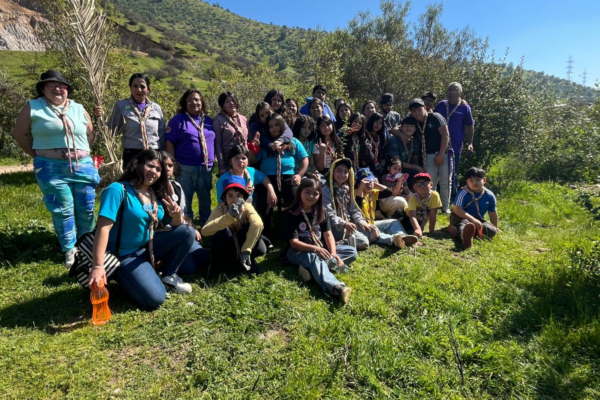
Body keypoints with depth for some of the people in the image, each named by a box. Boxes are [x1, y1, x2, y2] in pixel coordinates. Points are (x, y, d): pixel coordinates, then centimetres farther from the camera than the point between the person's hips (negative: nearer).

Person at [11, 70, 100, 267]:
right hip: (52, 168, -3)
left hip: (82, 166, 3)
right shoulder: (33, 107, 2)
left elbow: (91, 134, 19)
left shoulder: (79, 109, 11)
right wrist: (38, 155, 2)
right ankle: (70, 250, 14)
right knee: (62, 210, 2)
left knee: (86, 209, 7)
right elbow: (19, 134, 5)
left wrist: (80, 152, 9)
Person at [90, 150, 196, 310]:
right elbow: (103, 228, -27)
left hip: (149, 247, 7)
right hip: (125, 255, -7)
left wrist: (177, 215, -20)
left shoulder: (156, 194, 4)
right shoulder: (118, 190, -18)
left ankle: (169, 276, 5)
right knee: (154, 299, -22)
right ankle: (129, 279, 10)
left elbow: (176, 226, 5)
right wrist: (98, 266, -35)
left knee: (187, 232, -13)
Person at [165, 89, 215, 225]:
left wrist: (214, 162, 10)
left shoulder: (209, 120, 13)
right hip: (185, 168, -4)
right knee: (184, 201, 4)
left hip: (206, 168, 4)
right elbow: (169, 142, -4)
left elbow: (214, 143, 16)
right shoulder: (178, 119, 0)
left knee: (205, 201, 13)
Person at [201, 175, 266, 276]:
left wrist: (246, 250, -47)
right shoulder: (220, 210, -24)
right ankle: (218, 264, -10)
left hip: (242, 243, 0)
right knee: (221, 231, -32)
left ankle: (248, 261, -1)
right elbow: (205, 231, -41)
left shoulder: (247, 207, -23)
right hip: (226, 248, 0)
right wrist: (229, 216, -53)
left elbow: (258, 224, -42)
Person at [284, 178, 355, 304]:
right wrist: (314, 249, -33)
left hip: (320, 249, 7)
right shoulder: (292, 214, -10)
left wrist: (333, 254, -21)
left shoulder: (320, 212, 7)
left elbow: (328, 235, -2)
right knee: (313, 258, -40)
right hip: (298, 251, -6)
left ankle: (310, 268, -31)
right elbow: (293, 242, -17)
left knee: (352, 252, -9)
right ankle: (336, 288, -68)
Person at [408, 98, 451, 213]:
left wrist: (440, 155, -13)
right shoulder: (414, 122, 6)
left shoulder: (435, 117, -6)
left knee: (445, 181, 0)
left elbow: (445, 135, -10)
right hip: (429, 155, 3)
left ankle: (446, 207, 10)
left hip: (443, 153, -3)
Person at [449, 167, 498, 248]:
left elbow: (493, 213, 9)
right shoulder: (463, 193, -17)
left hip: (478, 220, 5)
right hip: (461, 217, -5)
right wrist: (473, 220, -35)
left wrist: (495, 228, 17)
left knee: (492, 231, -22)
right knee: (464, 223, -39)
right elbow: (457, 209, -27)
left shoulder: (489, 196, -3)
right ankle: (466, 237, -80)